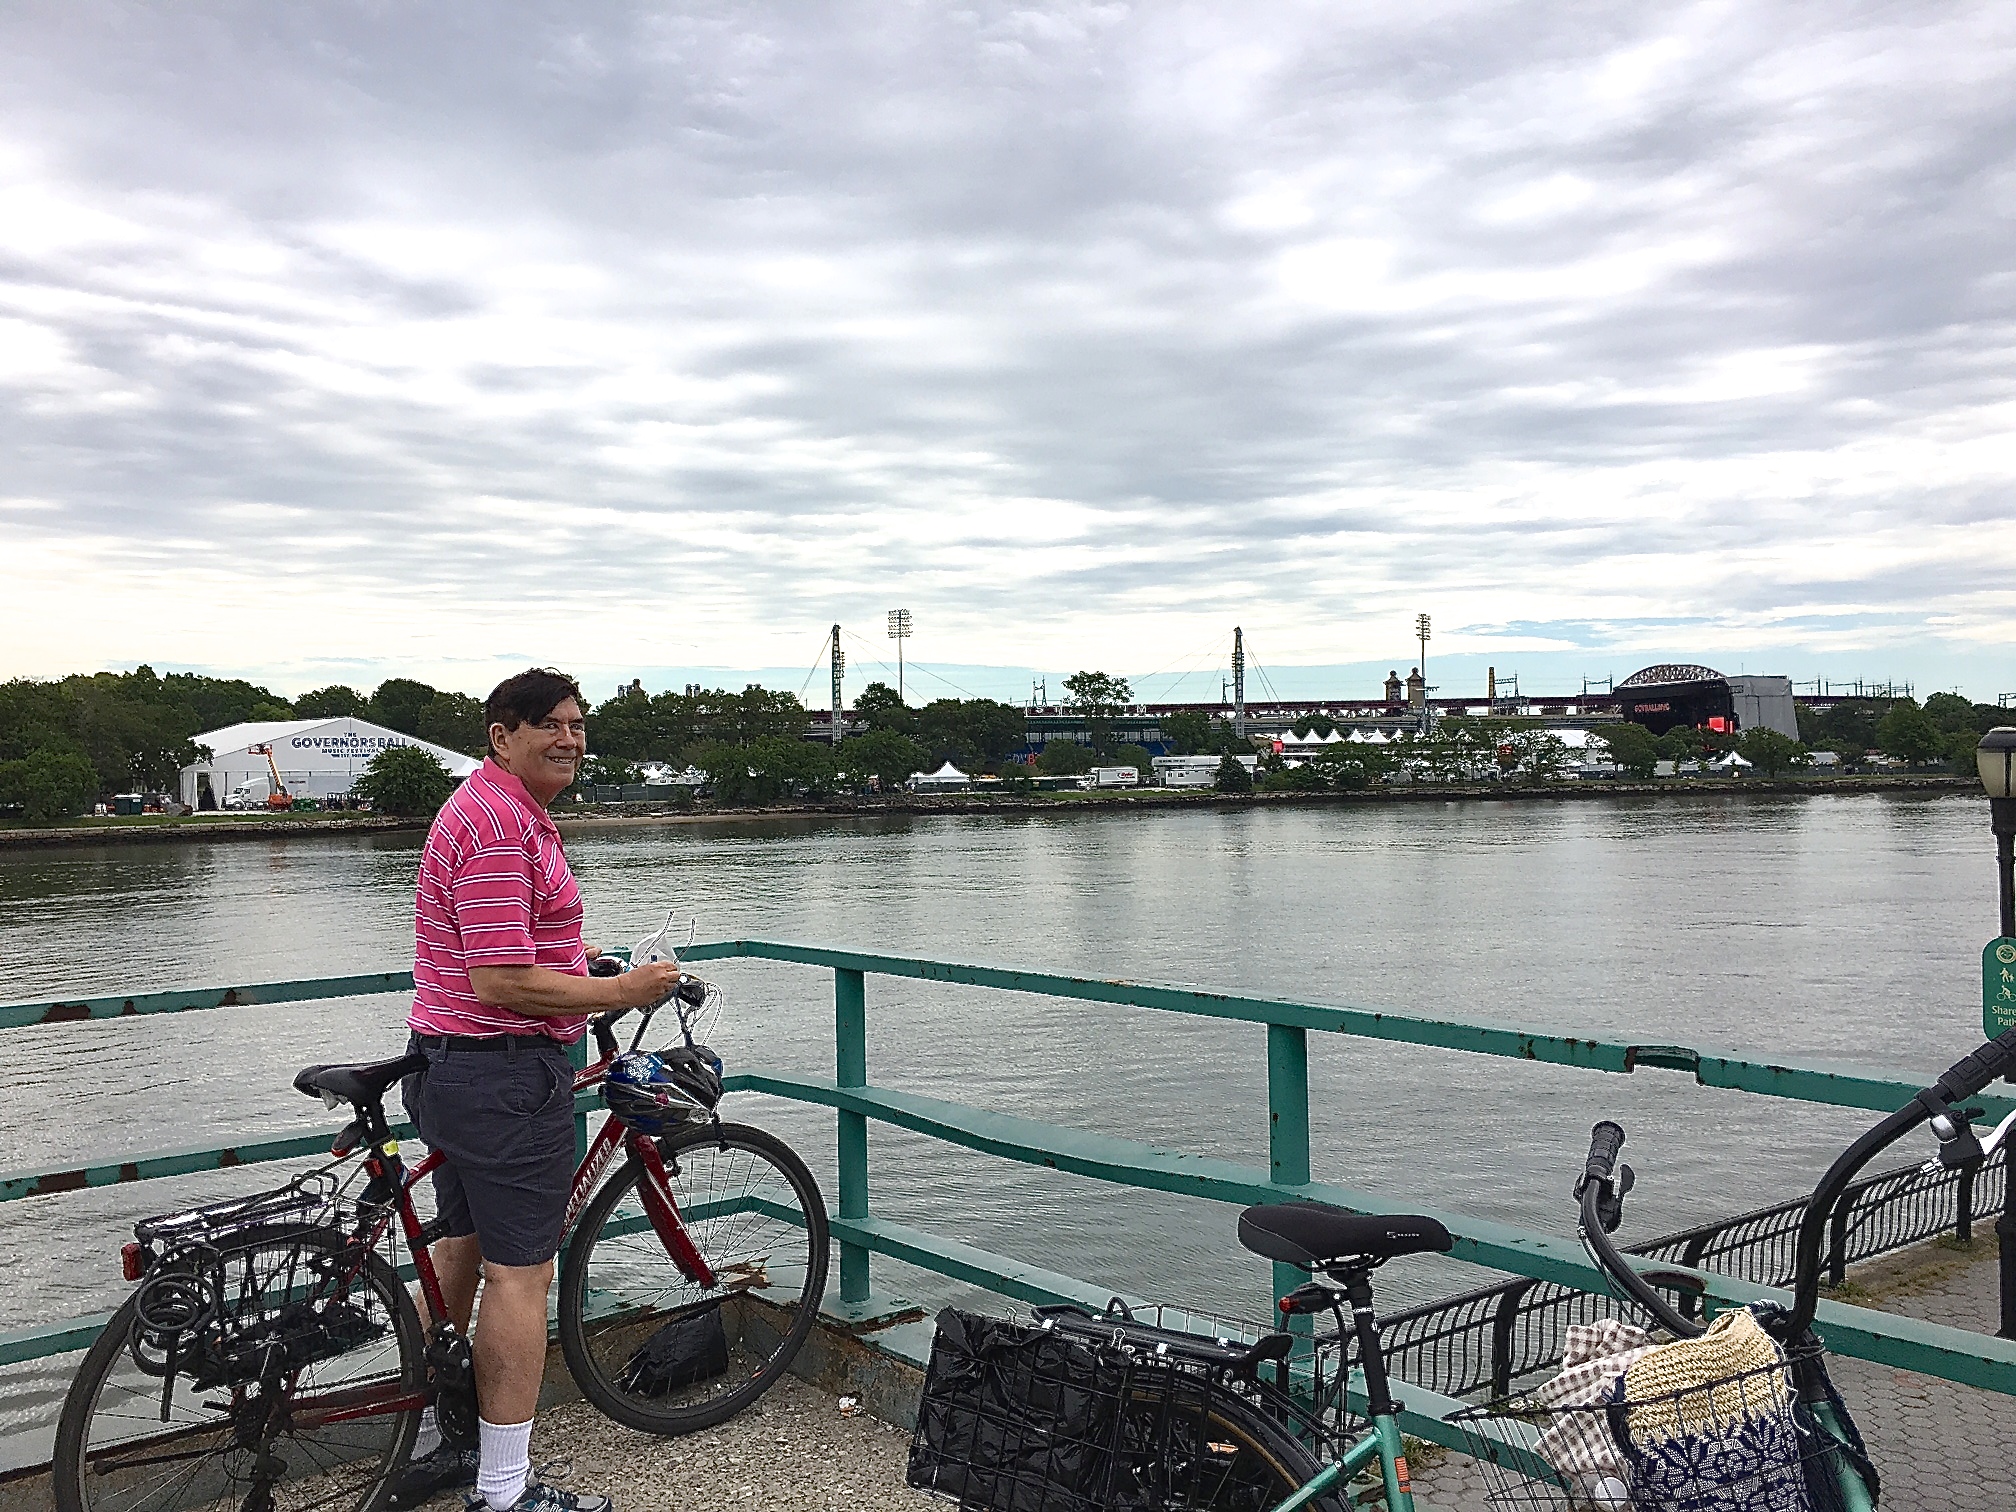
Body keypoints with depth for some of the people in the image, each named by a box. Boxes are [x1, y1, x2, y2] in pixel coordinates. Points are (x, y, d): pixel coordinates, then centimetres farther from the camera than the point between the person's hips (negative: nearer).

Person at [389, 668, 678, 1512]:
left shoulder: (493, 809, 15)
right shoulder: (503, 824, -21)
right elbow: (503, 981, -26)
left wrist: (576, 964, 18)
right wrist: (623, 990, -18)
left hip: (450, 1066, 11)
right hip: (505, 1076, -11)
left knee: (459, 1255, 20)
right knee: (519, 1276, -2)